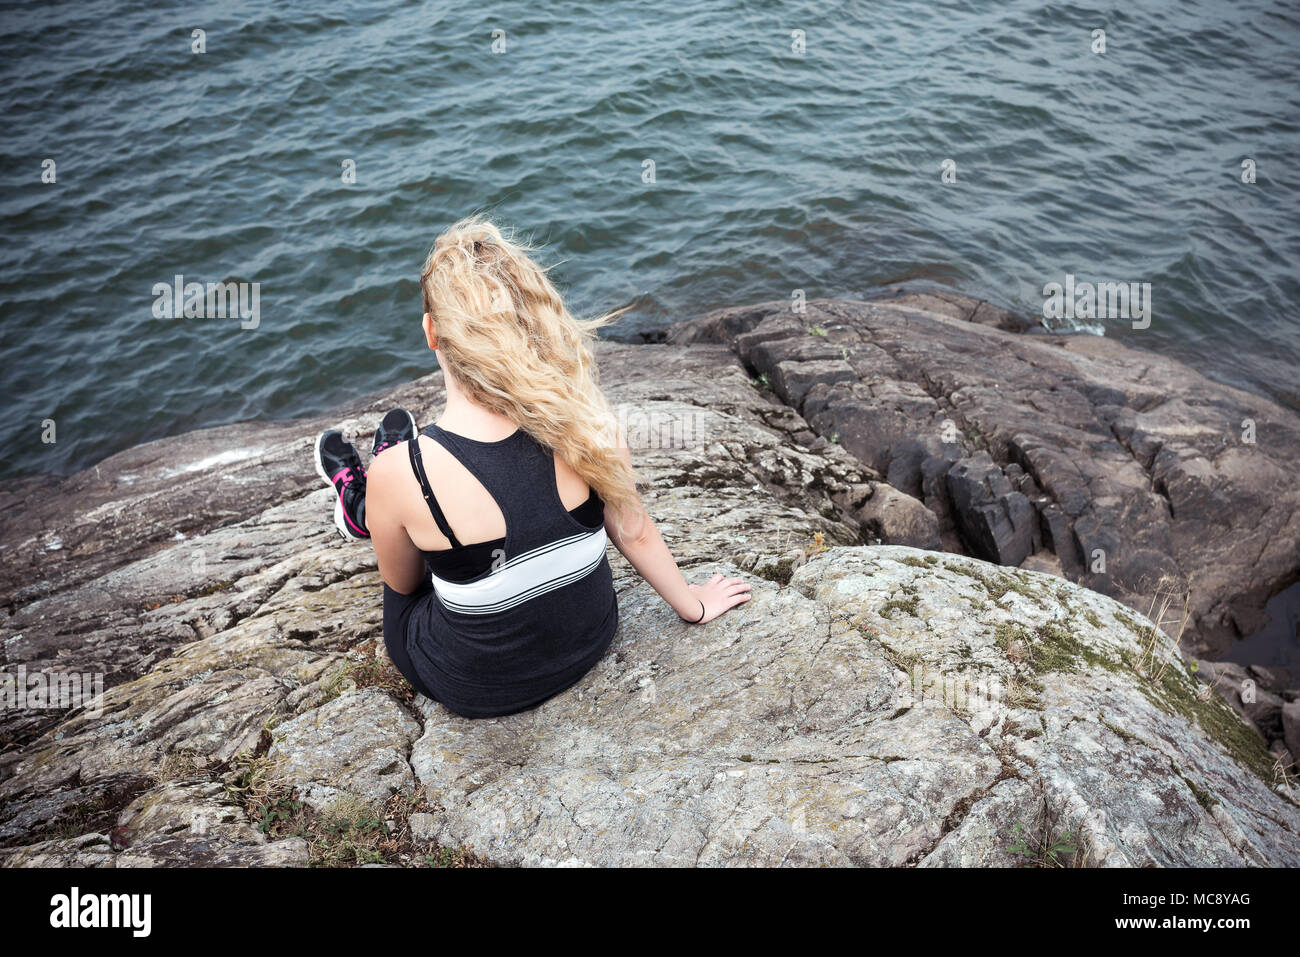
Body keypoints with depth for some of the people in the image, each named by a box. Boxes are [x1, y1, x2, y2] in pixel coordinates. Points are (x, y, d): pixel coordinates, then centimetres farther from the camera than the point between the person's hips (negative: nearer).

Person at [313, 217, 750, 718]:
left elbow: (402, 584, -9)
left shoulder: (401, 472, -30)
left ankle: (361, 506, 54)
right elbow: (633, 532, -9)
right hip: (589, 642, 3)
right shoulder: (580, 418, -24)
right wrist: (693, 604, 11)